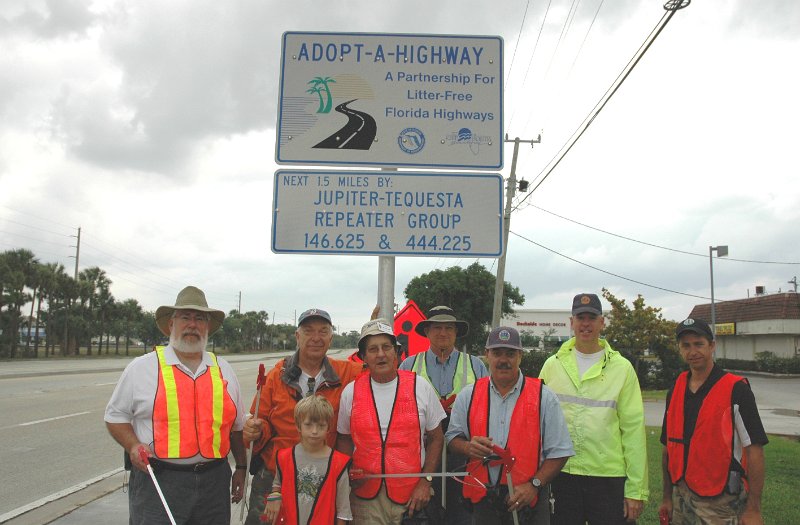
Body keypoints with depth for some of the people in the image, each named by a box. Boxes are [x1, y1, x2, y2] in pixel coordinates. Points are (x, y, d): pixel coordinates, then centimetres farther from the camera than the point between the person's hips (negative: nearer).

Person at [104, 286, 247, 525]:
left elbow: (236, 426, 17)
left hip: (214, 483, 3)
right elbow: (115, 415, 5)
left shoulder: (223, 370, 11)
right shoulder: (142, 368, 1)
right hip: (157, 481, -3)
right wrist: (133, 445, -11)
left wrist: (241, 467, 16)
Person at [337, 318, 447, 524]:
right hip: (365, 496, 1)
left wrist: (426, 481, -3)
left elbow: (436, 438, 4)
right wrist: (348, 473, -4)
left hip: (411, 494, 0)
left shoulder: (420, 387, 0)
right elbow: (344, 438, 12)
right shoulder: (350, 392, 3)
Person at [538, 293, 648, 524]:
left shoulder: (622, 368, 0)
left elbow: (633, 429, -2)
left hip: (609, 477, -1)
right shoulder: (553, 364, 5)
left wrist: (636, 489, -5)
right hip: (560, 475, 2)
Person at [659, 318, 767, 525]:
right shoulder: (675, 390, 5)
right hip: (682, 499, 5)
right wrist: (667, 498, 10)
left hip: (722, 503, -5)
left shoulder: (736, 389, -10)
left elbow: (754, 451, -12)